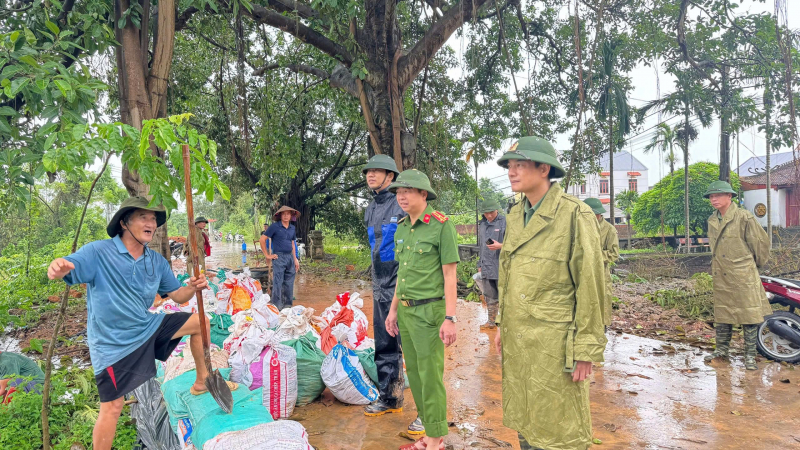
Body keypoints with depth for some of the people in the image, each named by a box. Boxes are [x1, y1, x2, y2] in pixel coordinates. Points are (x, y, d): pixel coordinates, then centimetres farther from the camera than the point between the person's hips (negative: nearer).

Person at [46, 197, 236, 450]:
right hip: (113, 344, -6)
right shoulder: (98, 252, -17)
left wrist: (193, 287, -19)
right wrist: (57, 268, -59)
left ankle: (202, 382, 19)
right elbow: (68, 270, -34)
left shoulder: (157, 261, 1)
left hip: (148, 327, 6)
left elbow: (178, 296, 4)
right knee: (112, 408, -3)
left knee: (200, 323, 5)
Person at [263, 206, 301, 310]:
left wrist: (295, 259, 17)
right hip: (279, 257, -6)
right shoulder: (275, 226, -4)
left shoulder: (292, 228, 14)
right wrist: (267, 255, -5)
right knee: (278, 283, -6)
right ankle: (277, 307, -1)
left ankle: (288, 305, 19)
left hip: (290, 257, 6)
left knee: (289, 283, 9)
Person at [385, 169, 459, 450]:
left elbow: (450, 274, -14)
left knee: (430, 376, -2)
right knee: (415, 374, 13)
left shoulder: (442, 226, -13)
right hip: (406, 311, 8)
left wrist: (450, 319, -18)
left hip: (430, 311, -8)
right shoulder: (401, 229, 9)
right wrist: (393, 310, 15)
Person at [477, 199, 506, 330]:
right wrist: (480, 264, 22)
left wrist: (500, 245, -23)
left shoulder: (505, 222, -5)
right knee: (489, 297, 13)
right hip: (486, 268, 6)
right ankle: (491, 322, 23)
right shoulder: (482, 224, 16)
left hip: (501, 267, -6)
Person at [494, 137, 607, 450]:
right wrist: (502, 325, 16)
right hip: (517, 342, 7)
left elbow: (590, 285, -14)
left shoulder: (575, 215, -13)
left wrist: (585, 350, -13)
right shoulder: (514, 216, 8)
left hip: (554, 342, -7)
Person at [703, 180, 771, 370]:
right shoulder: (712, 221, 9)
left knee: (748, 315, 2)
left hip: (743, 276, -6)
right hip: (721, 277, 6)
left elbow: (761, 242, -3)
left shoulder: (744, 217, -10)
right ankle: (722, 348, 25)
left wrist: (757, 263, 8)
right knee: (722, 314, 13)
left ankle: (750, 355, 11)